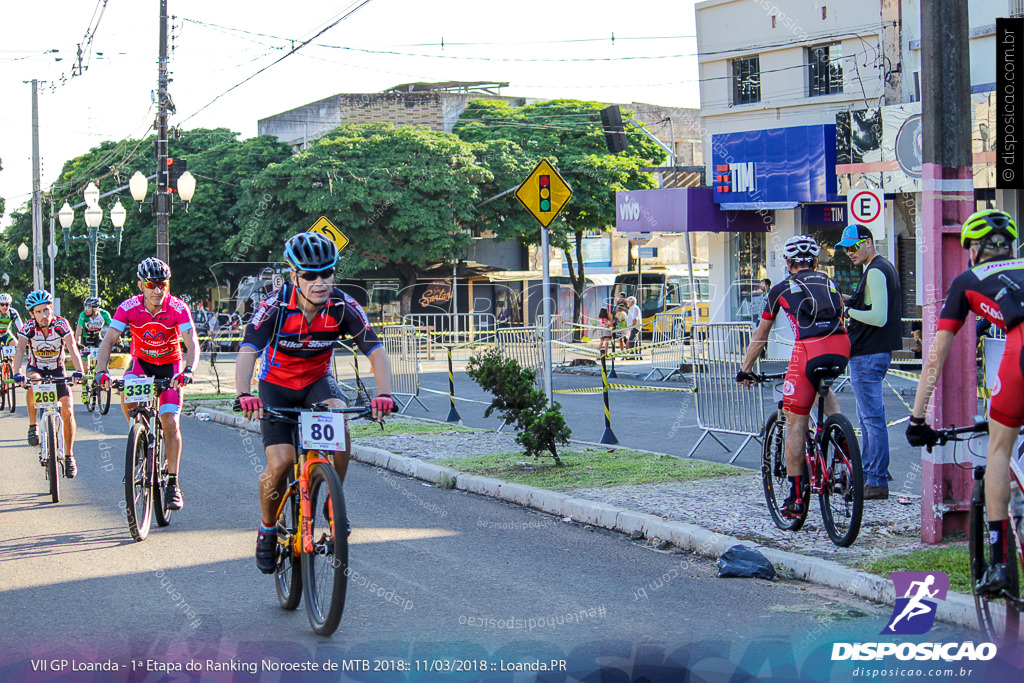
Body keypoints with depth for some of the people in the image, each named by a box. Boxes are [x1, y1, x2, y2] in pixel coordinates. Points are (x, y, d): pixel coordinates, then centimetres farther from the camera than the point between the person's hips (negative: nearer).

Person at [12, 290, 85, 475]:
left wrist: (79, 370, -48)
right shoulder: (29, 327, -19)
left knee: (67, 411, -14)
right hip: (35, 368, 0)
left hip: (57, 370, 0)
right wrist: (17, 374, -48)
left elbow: (72, 348, -31)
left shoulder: (61, 324, -19)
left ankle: (69, 456, 1)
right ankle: (33, 426, -21)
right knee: (34, 381, -38)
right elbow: (20, 350, -31)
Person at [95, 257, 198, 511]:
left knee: (171, 422, -13)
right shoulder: (129, 307, -20)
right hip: (141, 361, 1)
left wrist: (188, 370, -50)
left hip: (170, 365, -1)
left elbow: (192, 343, -31)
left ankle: (173, 483, -6)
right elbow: (109, 340, -23)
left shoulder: (178, 308, -24)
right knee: (127, 398, -29)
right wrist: (101, 370, -40)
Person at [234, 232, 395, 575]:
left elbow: (377, 352, -25)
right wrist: (243, 396, -53)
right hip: (277, 385, -1)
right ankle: (267, 529, 12)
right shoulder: (275, 306, -26)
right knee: (280, 464, -16)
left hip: (317, 381, 1)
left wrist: (384, 394, -43)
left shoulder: (344, 307, -22)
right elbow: (247, 354, -35)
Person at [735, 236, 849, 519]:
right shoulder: (831, 283, 29)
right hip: (842, 348, 3)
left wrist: (745, 370, 39)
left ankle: (796, 497, 5)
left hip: (809, 349, -3)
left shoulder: (781, 289, 21)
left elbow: (760, 336, 29)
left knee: (796, 424, 6)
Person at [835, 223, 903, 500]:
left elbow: (879, 317, -23)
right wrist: (850, 300, 11)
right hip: (878, 351, 11)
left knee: (872, 417, -8)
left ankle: (877, 482, -6)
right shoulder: (886, 267, 17)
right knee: (868, 416, 16)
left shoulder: (875, 272, -16)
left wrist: (846, 310, -16)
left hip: (868, 355, -11)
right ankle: (867, 473, 24)